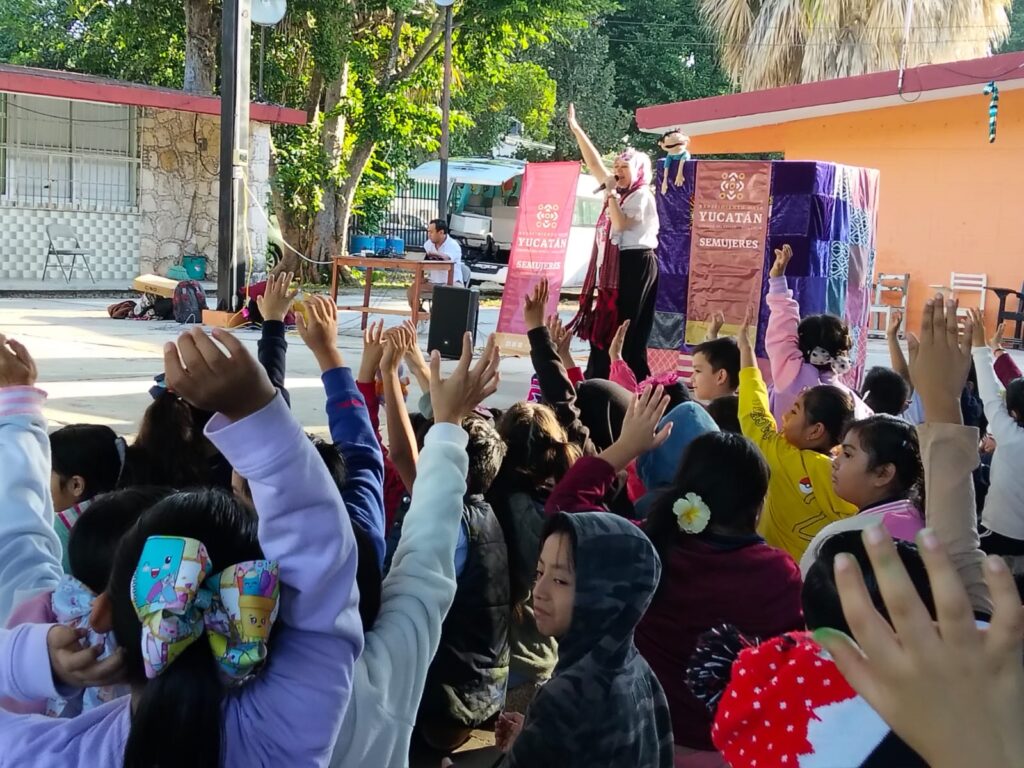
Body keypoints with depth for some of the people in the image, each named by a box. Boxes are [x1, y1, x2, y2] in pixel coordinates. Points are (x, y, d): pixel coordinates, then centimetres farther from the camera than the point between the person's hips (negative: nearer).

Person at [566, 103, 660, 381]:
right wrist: (576, 130, 17)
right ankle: (601, 378, 15)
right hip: (614, 265, 9)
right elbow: (595, 163, 18)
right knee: (606, 326, 10)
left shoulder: (641, 196, -9)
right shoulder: (619, 192, 16)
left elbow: (621, 224, -22)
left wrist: (611, 193, -15)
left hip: (634, 266, -9)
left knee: (625, 327, -9)